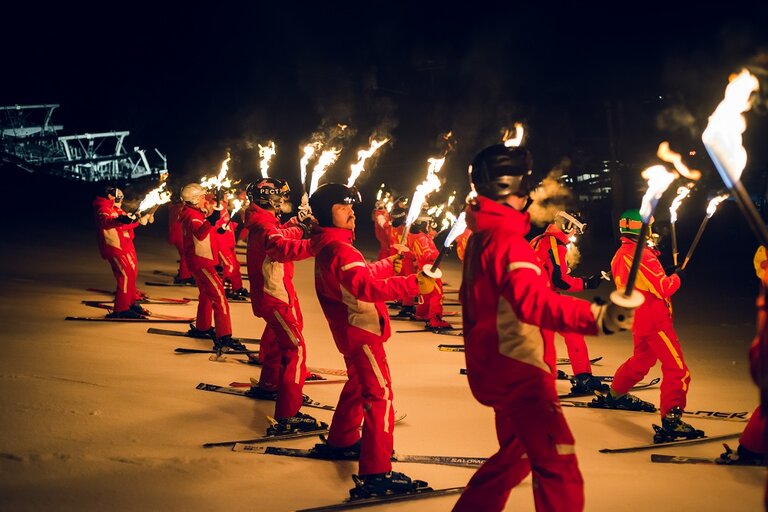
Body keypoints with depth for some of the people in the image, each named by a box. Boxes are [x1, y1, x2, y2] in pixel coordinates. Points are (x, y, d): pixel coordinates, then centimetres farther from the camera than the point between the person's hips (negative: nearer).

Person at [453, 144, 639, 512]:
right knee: (558, 468, -18)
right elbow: (534, 301, -36)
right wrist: (598, 317, -51)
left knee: (516, 455, 26)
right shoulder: (507, 239, -19)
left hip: (497, 369, 11)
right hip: (517, 372, -11)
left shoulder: (480, 238, 13)